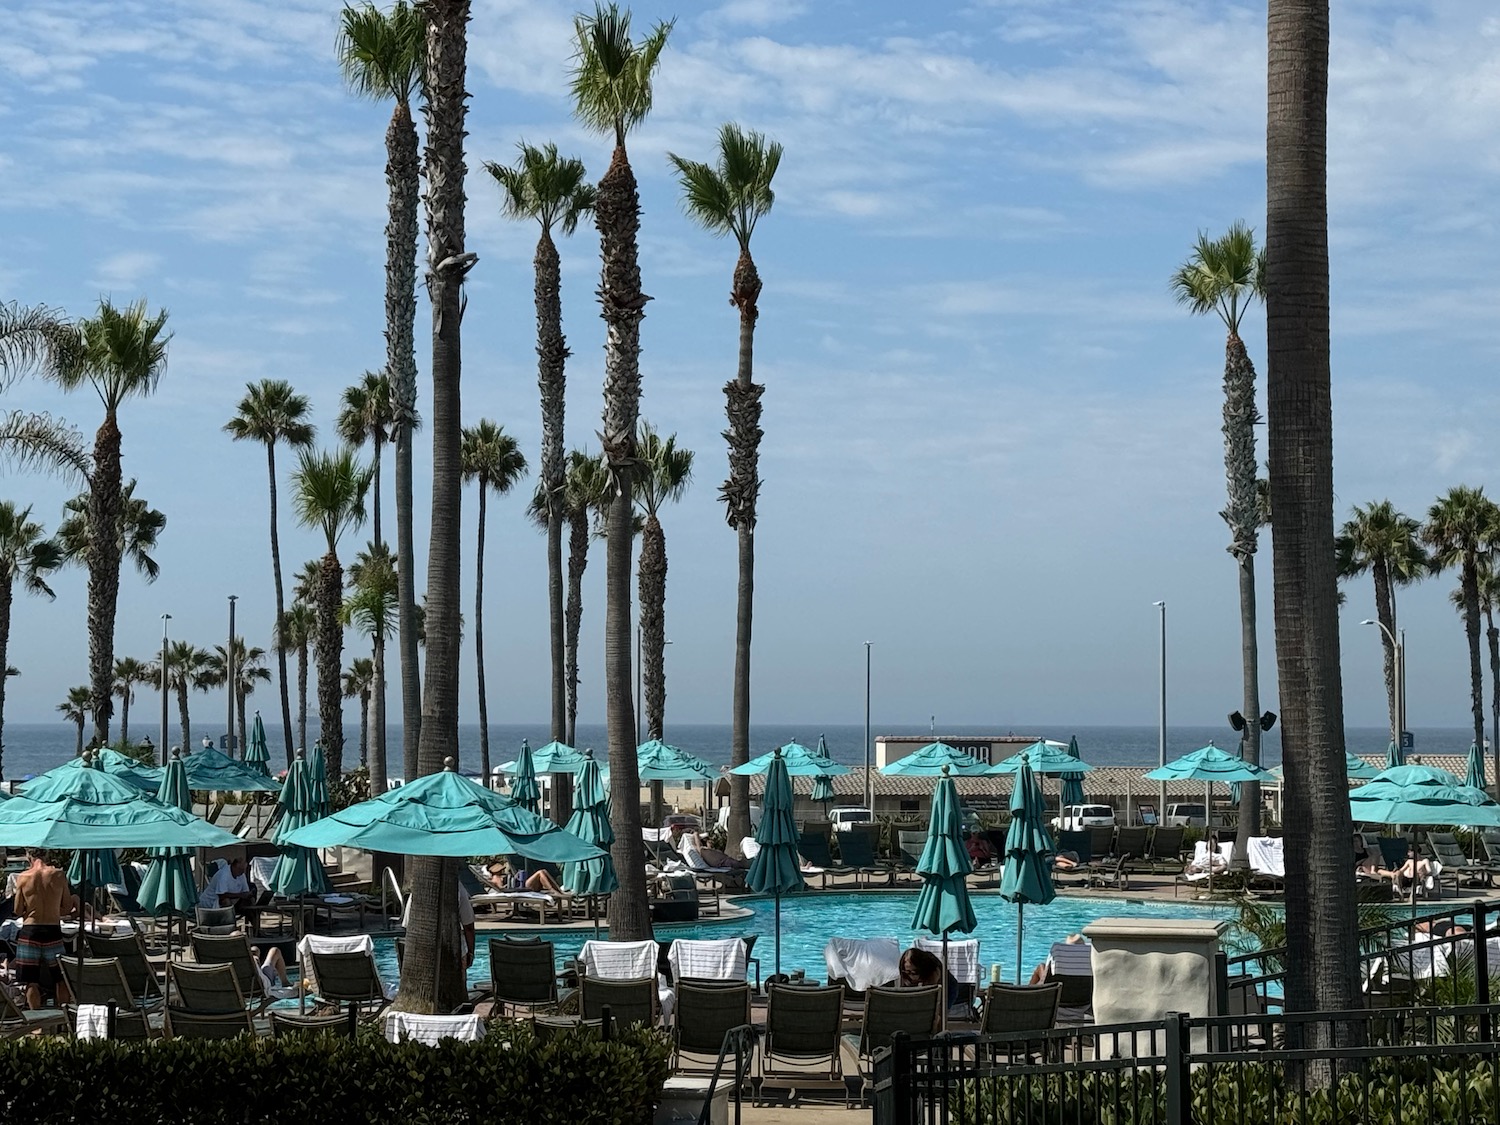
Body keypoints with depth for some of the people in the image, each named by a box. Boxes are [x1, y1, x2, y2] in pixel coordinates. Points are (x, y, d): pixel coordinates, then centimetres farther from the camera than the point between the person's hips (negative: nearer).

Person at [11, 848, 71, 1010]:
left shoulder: (22, 877, -5)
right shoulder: (59, 875, -3)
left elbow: (18, 911, 0)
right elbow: (66, 908, 4)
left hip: (29, 931, -1)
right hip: (53, 931, 1)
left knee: (31, 982, 6)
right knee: (61, 979, 15)